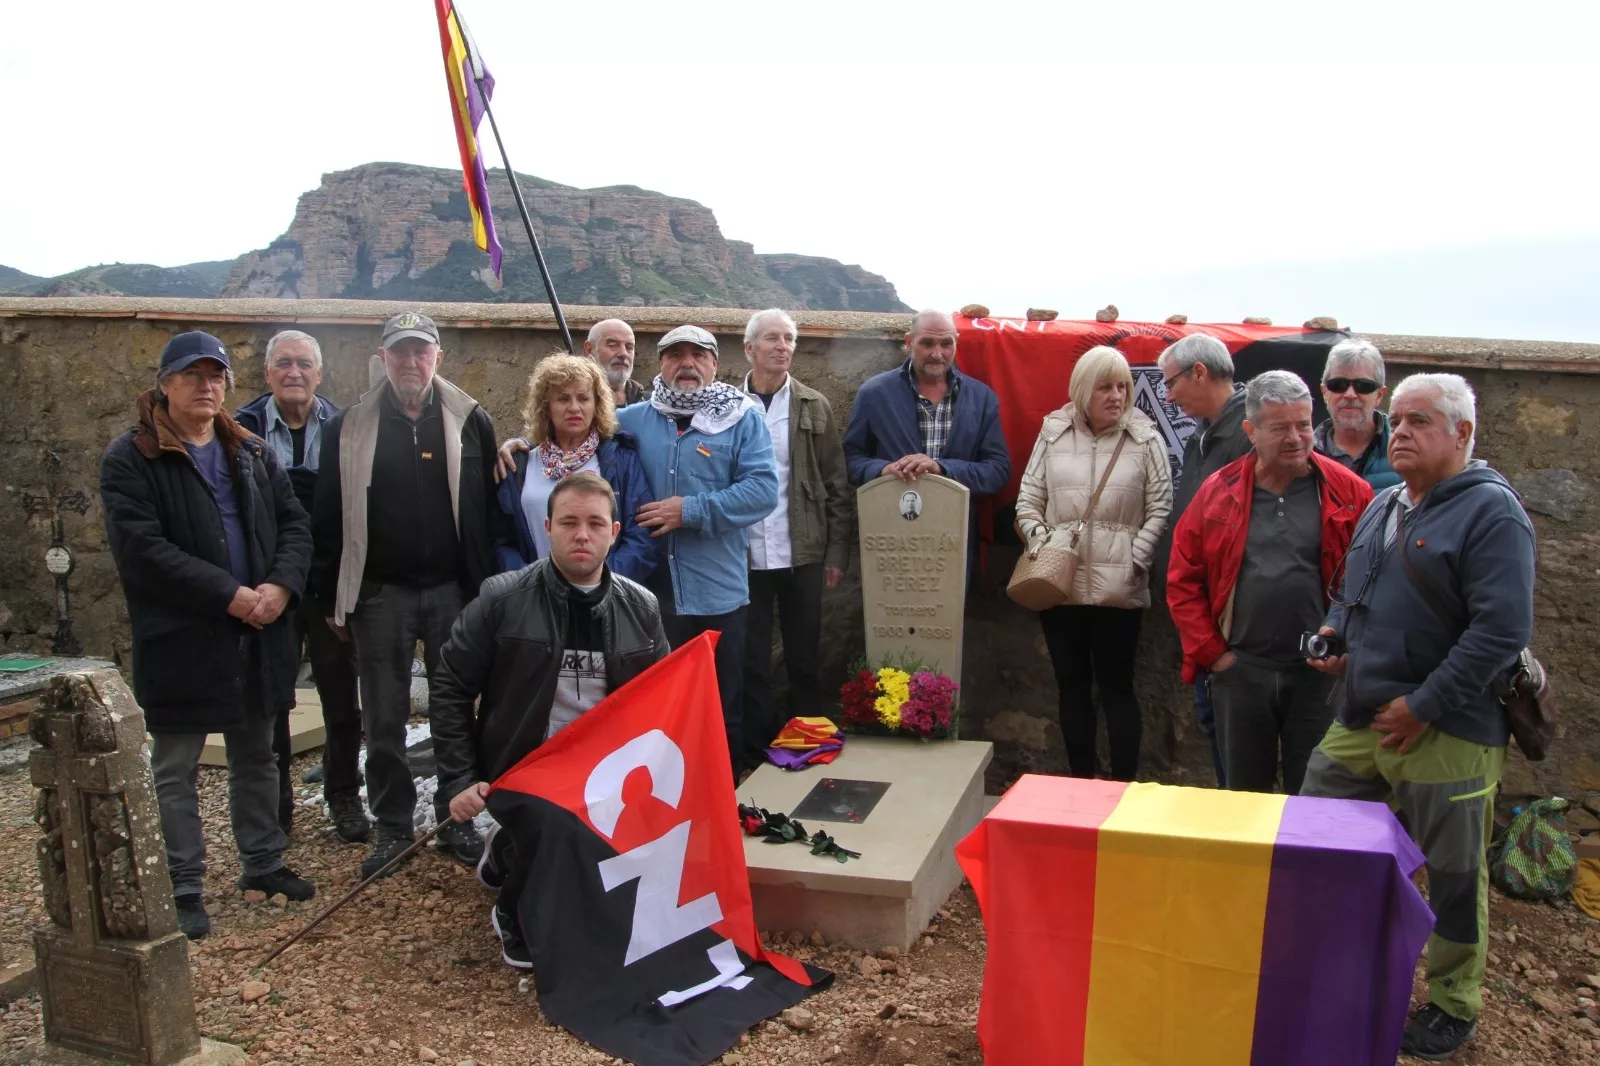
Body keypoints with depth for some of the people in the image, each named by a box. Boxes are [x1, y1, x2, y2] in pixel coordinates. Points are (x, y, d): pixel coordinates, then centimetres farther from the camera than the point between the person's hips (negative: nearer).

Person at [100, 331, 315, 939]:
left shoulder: (252, 454, 12)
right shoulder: (131, 459, -7)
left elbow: (294, 523, 8)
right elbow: (140, 549, -17)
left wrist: (280, 584, -12)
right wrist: (229, 595, -21)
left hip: (258, 634, 6)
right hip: (180, 639, -5)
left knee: (256, 755, 17)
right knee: (174, 769, 4)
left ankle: (262, 861, 32)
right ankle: (184, 888, 16)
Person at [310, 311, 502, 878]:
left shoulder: (470, 422, 1)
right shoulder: (350, 428, 2)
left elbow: (491, 510, 1)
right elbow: (328, 519, 4)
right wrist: (332, 598, 1)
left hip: (453, 591, 0)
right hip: (380, 593, 0)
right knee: (383, 720, 7)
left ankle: (456, 819, 24)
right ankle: (392, 827, 22)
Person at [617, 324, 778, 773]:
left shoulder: (743, 419, -2)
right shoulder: (632, 421, 9)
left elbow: (762, 489, -13)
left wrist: (691, 511, -16)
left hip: (718, 593, -2)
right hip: (650, 590, 3)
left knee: (725, 710, 10)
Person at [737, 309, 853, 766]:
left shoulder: (814, 406, 3)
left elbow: (836, 484, 3)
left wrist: (837, 552, -2)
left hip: (801, 555, 0)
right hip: (742, 555, 0)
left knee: (804, 659, 10)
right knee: (750, 660, 8)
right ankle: (756, 752, 20)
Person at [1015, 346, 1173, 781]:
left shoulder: (1145, 438, -2)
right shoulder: (1053, 432, 5)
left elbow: (1160, 509, -3)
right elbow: (1028, 499, 7)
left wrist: (1135, 560, -11)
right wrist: (1040, 546, -7)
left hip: (1118, 587, -3)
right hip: (1058, 582, 3)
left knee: (1116, 687, 4)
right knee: (1071, 685, 11)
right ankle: (1081, 783, 23)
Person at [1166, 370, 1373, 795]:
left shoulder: (1348, 492, -3)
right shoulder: (1218, 491, 1)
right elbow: (1183, 580, 3)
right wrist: (1210, 652, -1)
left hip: (1320, 673, -1)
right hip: (1240, 671, 1)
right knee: (1243, 798, 14)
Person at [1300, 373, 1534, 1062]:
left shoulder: (1491, 511, -13)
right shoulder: (1384, 505, 13)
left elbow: (1502, 631, -20)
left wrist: (1423, 706, -20)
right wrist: (1334, 630, 4)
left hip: (1447, 733, -8)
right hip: (1359, 721, 8)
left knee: (1453, 874, 8)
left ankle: (1452, 1009, 28)